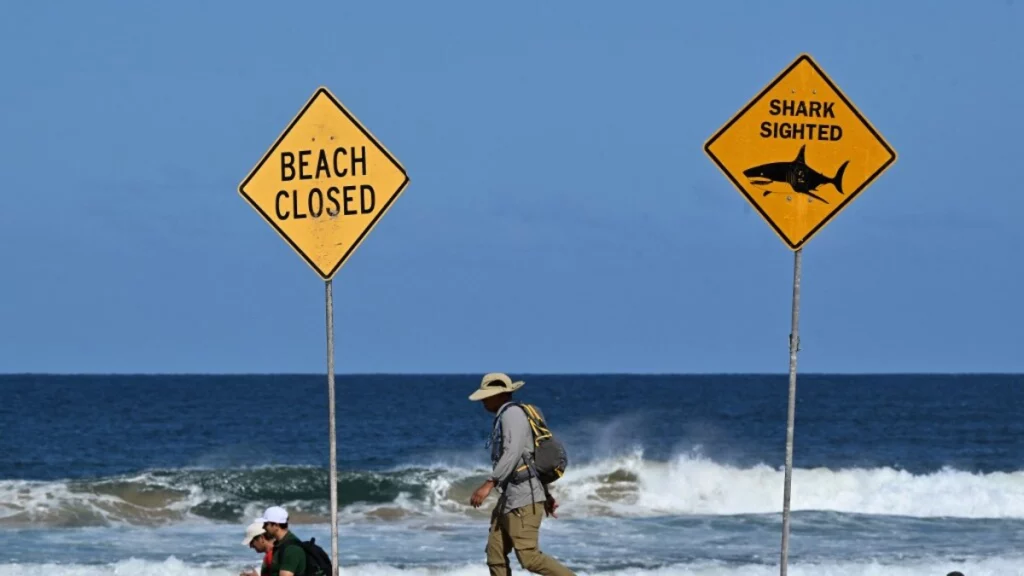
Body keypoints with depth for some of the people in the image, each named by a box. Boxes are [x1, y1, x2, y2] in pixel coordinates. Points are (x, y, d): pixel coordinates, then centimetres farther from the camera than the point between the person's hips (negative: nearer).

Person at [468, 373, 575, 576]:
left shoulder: (512, 414, -10)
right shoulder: (503, 417, 20)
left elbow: (513, 453, -24)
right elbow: (530, 457, 26)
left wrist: (489, 483, -32)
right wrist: (546, 495, 29)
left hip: (524, 498, -10)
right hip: (509, 498, 10)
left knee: (530, 558, -13)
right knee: (495, 555, 4)